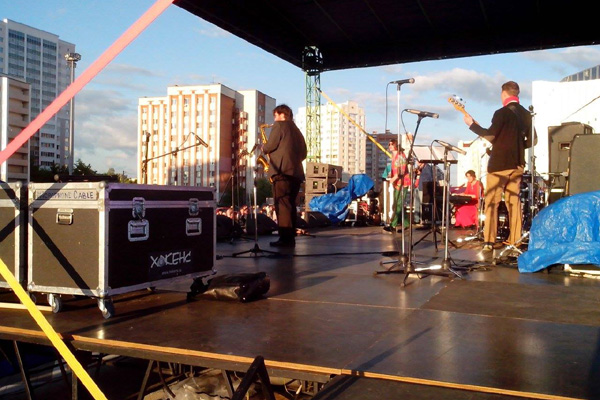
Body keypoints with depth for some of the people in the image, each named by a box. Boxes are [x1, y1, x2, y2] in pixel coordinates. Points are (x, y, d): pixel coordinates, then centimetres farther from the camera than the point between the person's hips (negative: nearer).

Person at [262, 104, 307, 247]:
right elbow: (303, 153, 21)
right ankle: (291, 238, 11)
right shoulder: (296, 130, 23)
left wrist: (263, 147, 13)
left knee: (282, 205, -9)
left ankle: (285, 238, -12)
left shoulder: (279, 126, 0)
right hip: (296, 172, 8)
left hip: (282, 171, -8)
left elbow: (270, 146, -7)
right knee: (290, 205, 11)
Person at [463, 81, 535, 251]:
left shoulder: (502, 113, -11)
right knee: (514, 201, 12)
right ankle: (515, 240, 13)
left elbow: (490, 136, -17)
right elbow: (531, 141, 12)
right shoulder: (526, 114, 9)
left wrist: (472, 124, -8)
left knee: (492, 202, -3)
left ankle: (489, 241, -8)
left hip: (499, 163, -6)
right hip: (517, 163, 6)